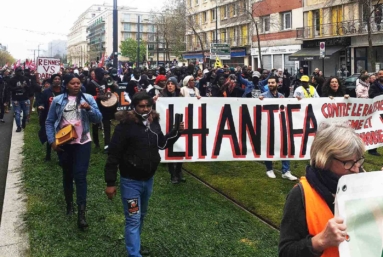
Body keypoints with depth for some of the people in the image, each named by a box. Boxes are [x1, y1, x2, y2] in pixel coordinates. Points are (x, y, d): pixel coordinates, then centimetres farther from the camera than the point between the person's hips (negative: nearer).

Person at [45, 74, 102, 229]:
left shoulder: (88, 98, -2)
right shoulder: (58, 100, 0)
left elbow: (98, 119, -4)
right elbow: (49, 122, 5)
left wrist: (89, 109, -22)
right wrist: (51, 141, -3)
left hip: (82, 143, -2)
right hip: (64, 143, 2)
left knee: (80, 176, -9)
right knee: (67, 175, 15)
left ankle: (81, 213, -10)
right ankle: (69, 204, 35)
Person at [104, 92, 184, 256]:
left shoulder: (154, 122, 0)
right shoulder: (125, 125, -19)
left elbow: (162, 144, 16)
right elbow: (113, 155, -17)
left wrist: (177, 131, 0)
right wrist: (110, 183, -17)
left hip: (148, 179, 7)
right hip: (131, 181, -7)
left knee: (141, 215, 22)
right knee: (133, 219, -2)